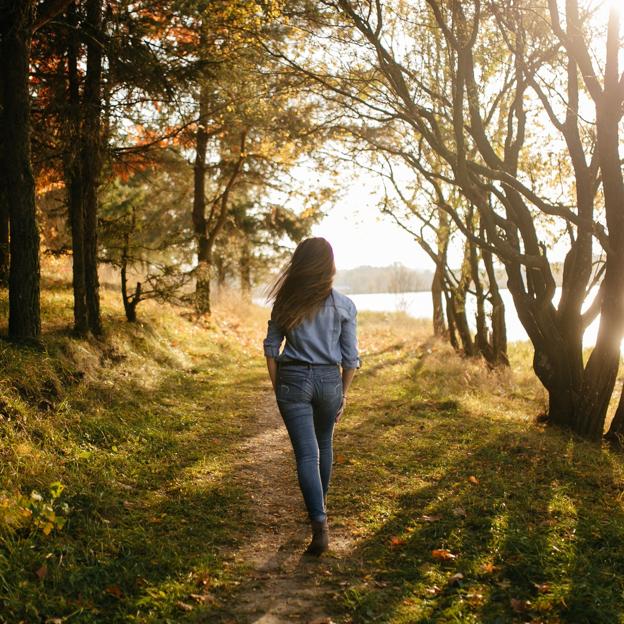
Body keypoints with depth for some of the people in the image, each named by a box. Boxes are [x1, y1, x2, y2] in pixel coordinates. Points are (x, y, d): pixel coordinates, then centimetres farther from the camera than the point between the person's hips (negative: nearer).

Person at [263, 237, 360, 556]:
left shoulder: (286, 301, 0)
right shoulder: (344, 305, -2)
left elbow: (271, 347, 0)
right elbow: (350, 356, 0)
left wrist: (277, 387, 9)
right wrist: (344, 393, 11)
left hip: (293, 380, -1)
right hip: (329, 380, 1)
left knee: (307, 454, -1)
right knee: (324, 445, 24)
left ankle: (320, 525, -12)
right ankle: (319, 501, 43)